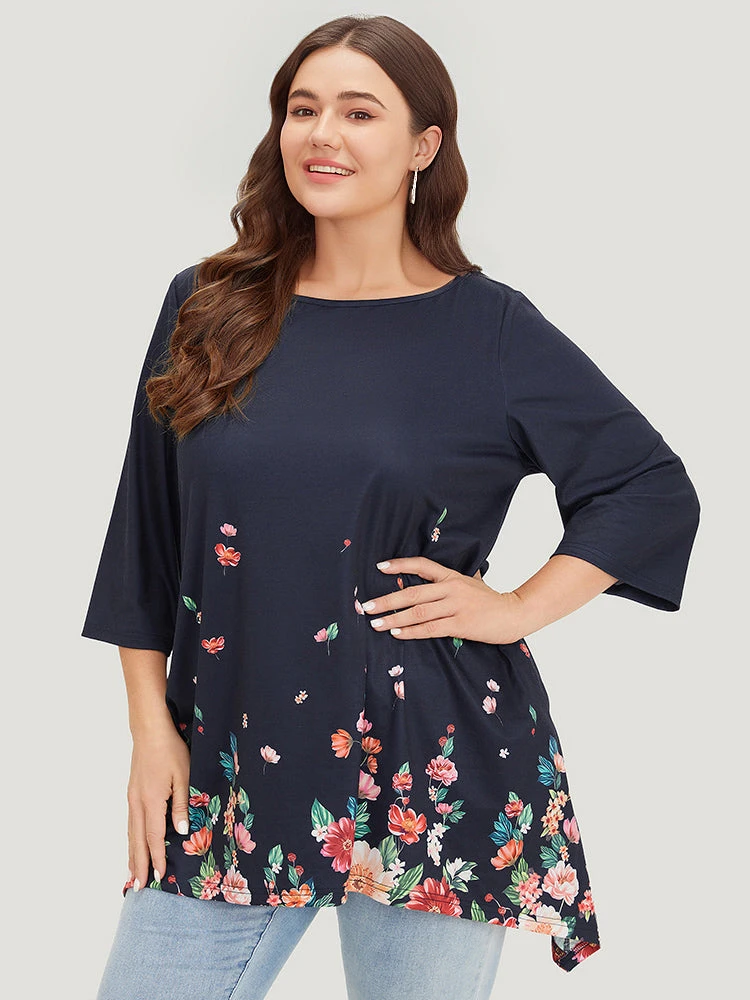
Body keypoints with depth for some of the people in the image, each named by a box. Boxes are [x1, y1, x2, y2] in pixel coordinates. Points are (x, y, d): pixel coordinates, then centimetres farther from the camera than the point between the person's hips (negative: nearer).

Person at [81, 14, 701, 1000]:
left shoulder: (488, 328, -2)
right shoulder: (208, 307, 5)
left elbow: (656, 491, 4)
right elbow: (147, 531, 9)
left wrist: (515, 609, -5)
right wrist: (152, 727, 5)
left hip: (433, 774, -2)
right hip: (231, 763, 3)